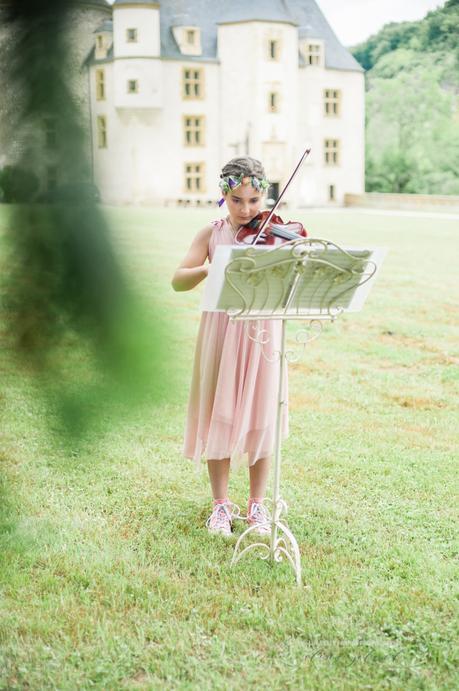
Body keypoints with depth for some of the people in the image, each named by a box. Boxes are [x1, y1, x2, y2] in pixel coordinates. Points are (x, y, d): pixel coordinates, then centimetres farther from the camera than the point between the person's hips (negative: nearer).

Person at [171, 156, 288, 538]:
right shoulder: (212, 234, 3)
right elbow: (178, 281, -6)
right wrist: (209, 268, -24)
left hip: (262, 333, 0)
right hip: (220, 331, 1)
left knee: (260, 418, 5)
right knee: (219, 416, 5)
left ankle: (258, 505, 20)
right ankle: (221, 505, 19)